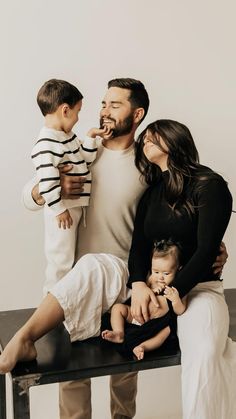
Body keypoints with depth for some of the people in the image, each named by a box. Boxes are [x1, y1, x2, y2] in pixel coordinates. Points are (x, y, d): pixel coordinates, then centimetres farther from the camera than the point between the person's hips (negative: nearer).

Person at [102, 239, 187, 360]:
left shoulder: (177, 288, -6)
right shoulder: (151, 279, 3)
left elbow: (180, 311, -9)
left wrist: (175, 300, -31)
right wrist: (150, 291, -15)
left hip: (157, 322, -4)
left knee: (166, 329, -34)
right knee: (118, 307, -4)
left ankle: (142, 346, -49)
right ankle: (119, 333, -19)